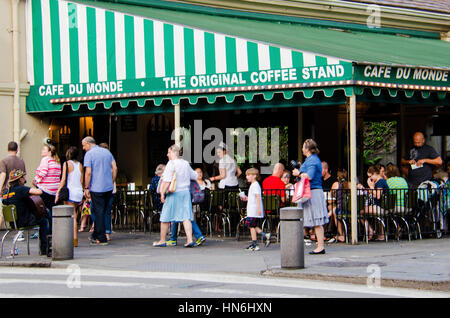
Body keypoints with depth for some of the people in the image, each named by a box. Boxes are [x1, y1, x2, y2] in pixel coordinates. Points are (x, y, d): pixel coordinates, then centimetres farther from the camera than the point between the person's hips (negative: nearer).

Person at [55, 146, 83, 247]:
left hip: (70, 192, -5)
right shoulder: (80, 165, 9)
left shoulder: (67, 164, -6)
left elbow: (63, 180, -10)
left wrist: (58, 192, -7)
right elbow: (81, 181, 12)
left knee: (72, 216, -4)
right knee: (73, 215, 12)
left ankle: (74, 239, -7)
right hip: (79, 193, 5)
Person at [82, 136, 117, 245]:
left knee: (98, 213, -1)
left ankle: (101, 239, -1)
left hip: (96, 188, -6)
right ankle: (95, 235, 24)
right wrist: (112, 183, 15)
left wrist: (86, 188, -9)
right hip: (108, 187, 6)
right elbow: (114, 168, 9)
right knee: (102, 212, 15)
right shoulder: (107, 152, 12)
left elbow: (88, 172, -15)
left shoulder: (89, 154, -7)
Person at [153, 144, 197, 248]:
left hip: (174, 193, -6)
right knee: (186, 217, 1)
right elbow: (194, 176, 22)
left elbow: (167, 181, -18)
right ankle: (189, 240, -10)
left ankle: (162, 240, 15)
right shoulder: (185, 163, 9)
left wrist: (162, 193, -13)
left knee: (166, 217, 6)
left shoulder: (171, 164, -11)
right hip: (185, 192, 6)